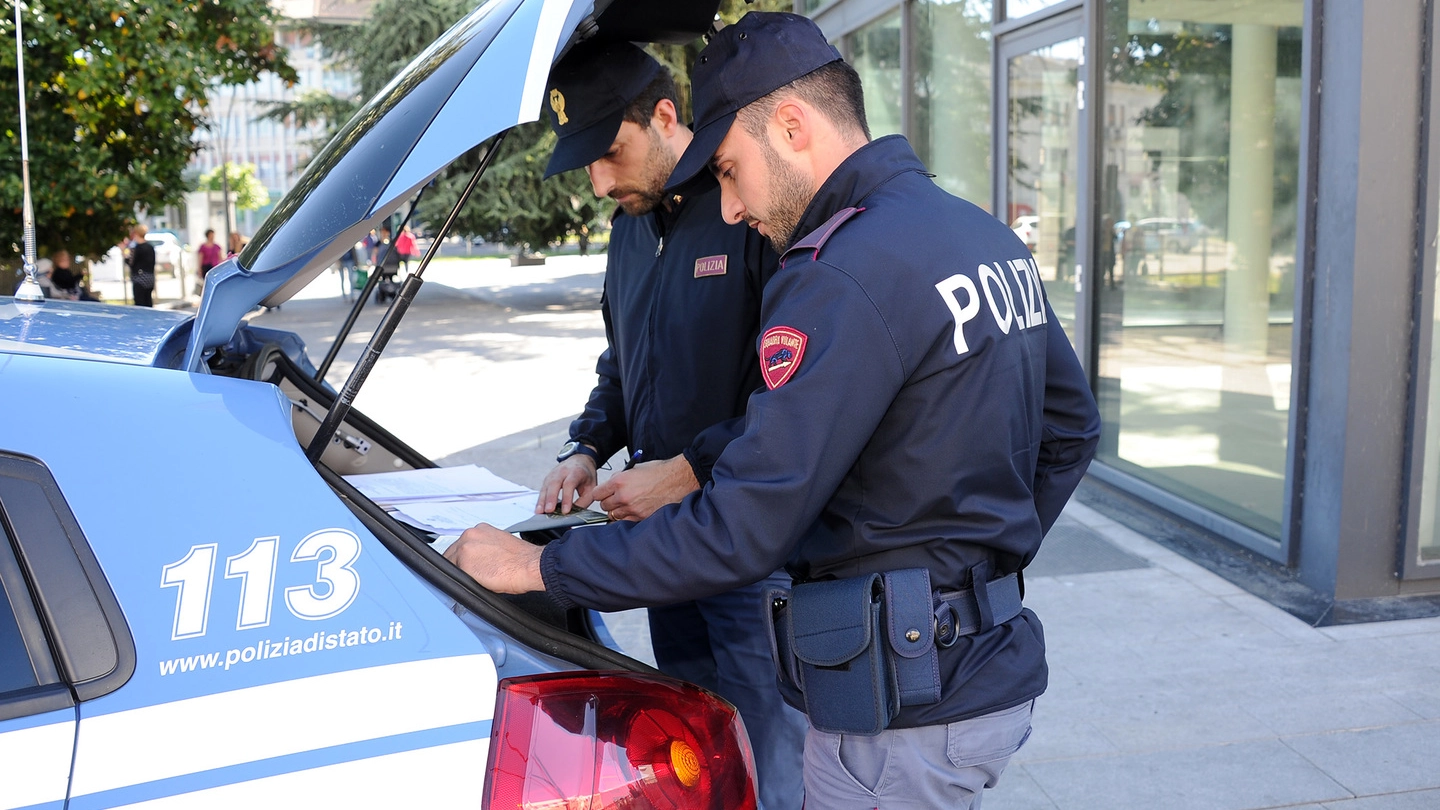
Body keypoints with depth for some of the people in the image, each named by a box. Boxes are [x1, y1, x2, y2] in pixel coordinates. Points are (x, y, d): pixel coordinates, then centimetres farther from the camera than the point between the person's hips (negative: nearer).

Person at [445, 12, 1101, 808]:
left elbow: (740, 529, -24)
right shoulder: (987, 236, 8)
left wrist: (541, 568, -15)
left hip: (903, 713, -9)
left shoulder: (844, 278, -22)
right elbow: (1072, 426, 17)